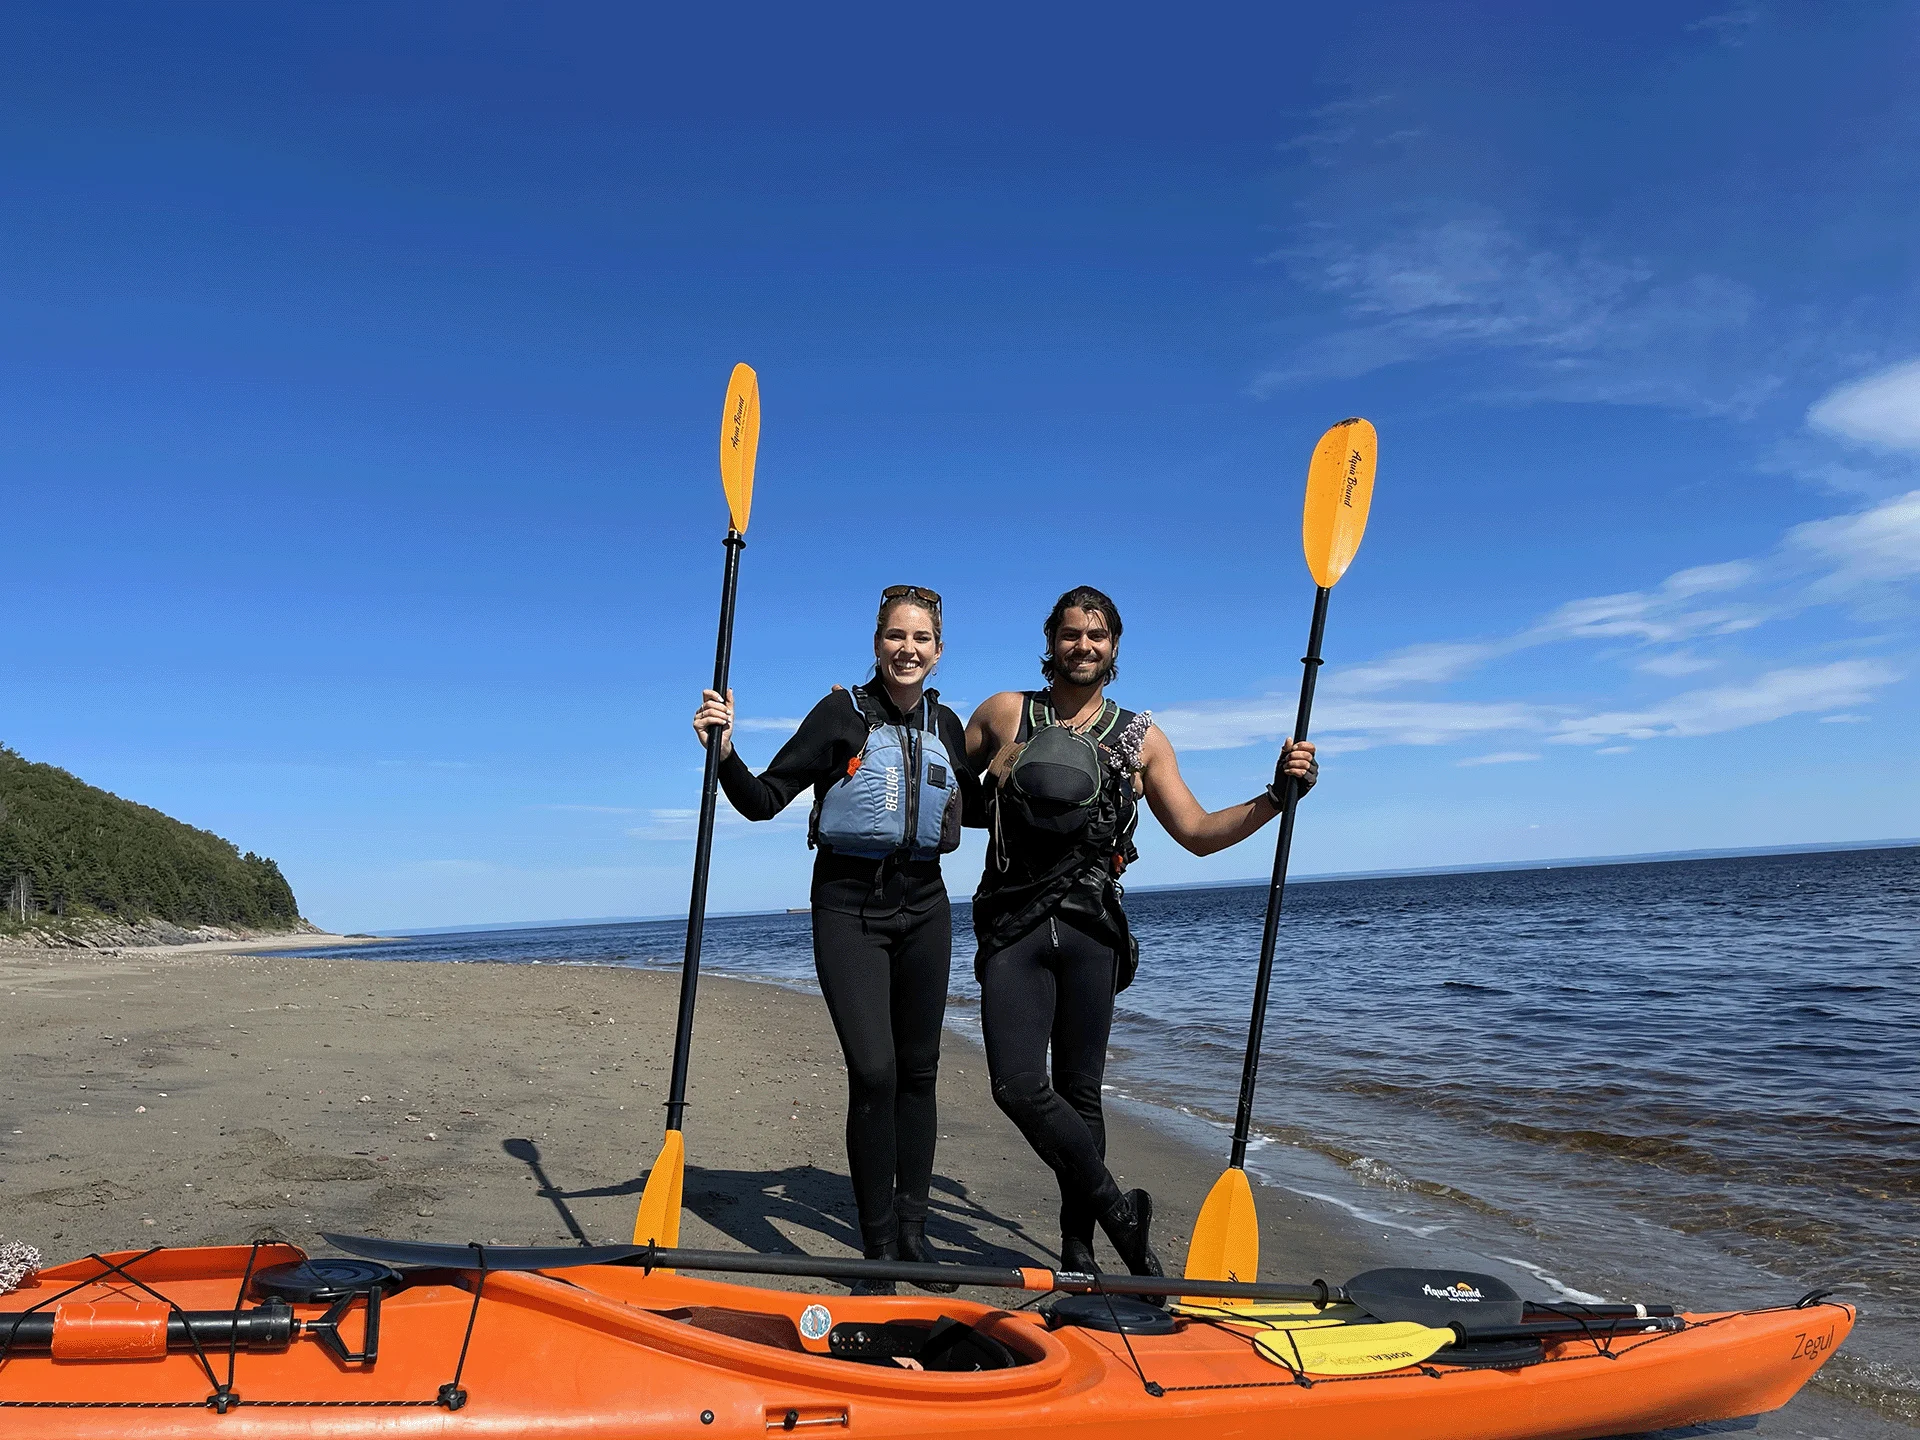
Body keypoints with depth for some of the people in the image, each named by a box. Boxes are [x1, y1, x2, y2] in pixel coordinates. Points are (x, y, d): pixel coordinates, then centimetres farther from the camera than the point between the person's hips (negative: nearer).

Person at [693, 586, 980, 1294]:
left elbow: (973, 808, 22)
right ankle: (878, 1250, 2)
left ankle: (912, 1231, 22)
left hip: (923, 904, 4)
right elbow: (764, 800, -8)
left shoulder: (946, 725, 7)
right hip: (849, 906, -4)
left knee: (918, 1071, 8)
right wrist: (725, 753, -24)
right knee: (873, 1072, -11)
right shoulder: (841, 714, -6)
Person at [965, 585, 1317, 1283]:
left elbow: (1199, 832, 9)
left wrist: (1276, 795, -3)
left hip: (1091, 933, 1)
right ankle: (1118, 1211, 4)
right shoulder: (1004, 713, 8)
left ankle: (1078, 1250, 17)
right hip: (1013, 930, 0)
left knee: (1079, 1093, 4)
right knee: (1018, 1086, -12)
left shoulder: (1140, 738, 11)